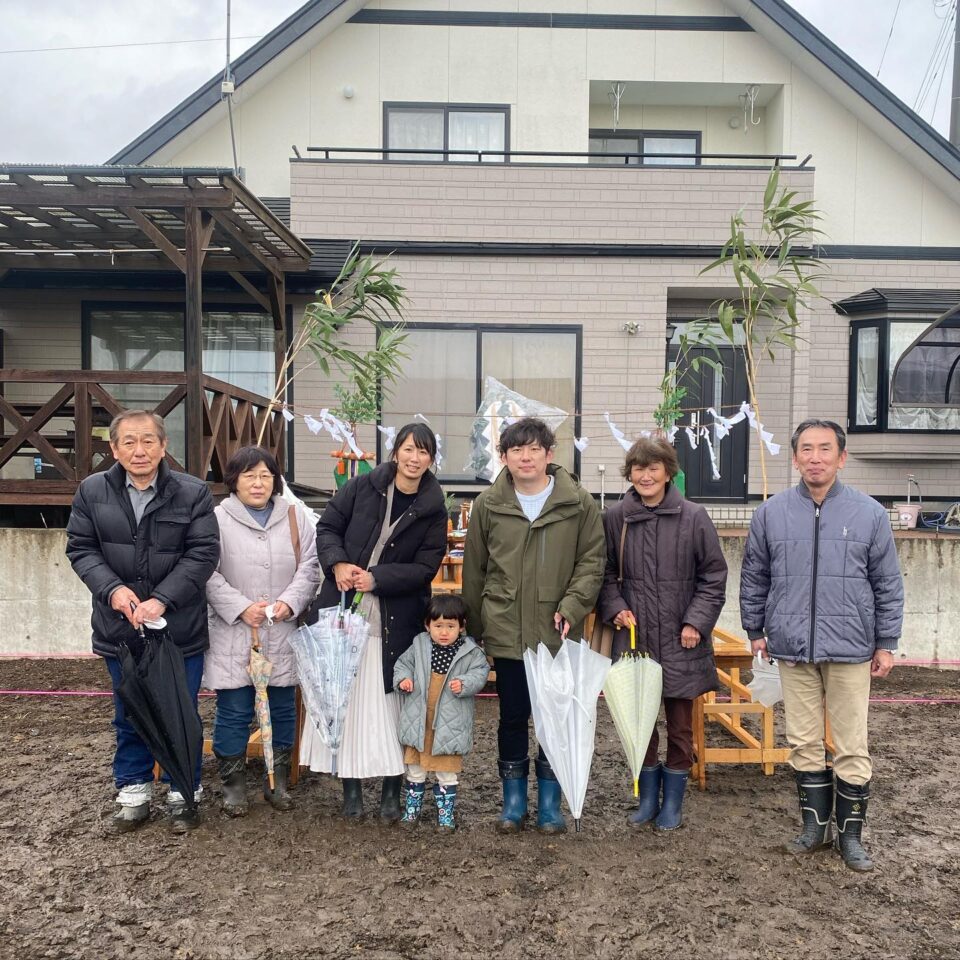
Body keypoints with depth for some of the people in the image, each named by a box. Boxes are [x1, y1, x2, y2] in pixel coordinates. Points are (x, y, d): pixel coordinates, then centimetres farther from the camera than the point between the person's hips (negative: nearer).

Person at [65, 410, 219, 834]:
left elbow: (203, 553, -11)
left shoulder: (193, 492, -9)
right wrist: (112, 589, -16)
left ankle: (182, 794, 29)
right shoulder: (91, 491, -1)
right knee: (129, 717, 16)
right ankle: (134, 794, 33)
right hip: (120, 629, 2)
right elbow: (80, 548, 1)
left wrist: (162, 600, -20)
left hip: (181, 629, -2)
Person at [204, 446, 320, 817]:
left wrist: (289, 602, -11)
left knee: (283, 709, 12)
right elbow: (208, 574, -8)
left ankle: (278, 782, 27)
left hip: (283, 634, 3)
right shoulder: (218, 519, -4)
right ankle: (233, 786, 21)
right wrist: (241, 608, -16)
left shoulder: (294, 518, 7)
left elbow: (309, 567, 4)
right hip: (234, 635, -3)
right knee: (234, 711, 4)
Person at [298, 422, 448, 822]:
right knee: (347, 697, 6)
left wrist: (376, 577, -16)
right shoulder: (363, 486, 0)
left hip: (395, 618, 0)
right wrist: (338, 564, -14)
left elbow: (425, 567, -4)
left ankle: (392, 789, 17)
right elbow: (327, 528, 5)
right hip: (344, 607, 1)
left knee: (390, 701, 2)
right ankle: (351, 786, 18)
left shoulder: (433, 510, 0)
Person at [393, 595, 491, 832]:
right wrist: (403, 678, -8)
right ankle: (412, 809, 31)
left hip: (449, 724, -2)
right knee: (415, 769, 15)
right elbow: (403, 663, 11)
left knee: (447, 772, 10)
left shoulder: (470, 652, -7)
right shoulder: (419, 646, 0)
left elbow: (480, 672, -8)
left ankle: (446, 814, 25)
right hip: (417, 721, 2)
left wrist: (465, 683, -24)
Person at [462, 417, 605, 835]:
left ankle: (550, 799, 28)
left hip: (557, 634, 0)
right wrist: (474, 628, 9)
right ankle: (513, 797, 28)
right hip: (506, 633, 1)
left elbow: (591, 562, 0)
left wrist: (571, 608, -14)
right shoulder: (487, 505, 1)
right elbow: (474, 570, 7)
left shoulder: (579, 503, -3)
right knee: (513, 716, 11)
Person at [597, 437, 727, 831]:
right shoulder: (614, 518, 0)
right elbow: (605, 573, 9)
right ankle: (648, 796, 30)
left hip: (680, 642, -1)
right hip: (634, 637, 2)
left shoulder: (694, 518, -6)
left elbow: (713, 576, -1)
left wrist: (697, 622, -9)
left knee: (680, 726, 11)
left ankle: (673, 801, 29)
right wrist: (615, 607, -7)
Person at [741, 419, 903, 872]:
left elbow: (888, 585, 4)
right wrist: (755, 630, 9)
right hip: (793, 648, 1)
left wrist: (886, 644, 3)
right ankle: (815, 825, 27)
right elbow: (753, 579, 9)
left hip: (850, 648, -1)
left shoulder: (870, 514, -1)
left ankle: (850, 832, 22)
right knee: (804, 744, 11)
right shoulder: (771, 513, 1)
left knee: (852, 748, 6)